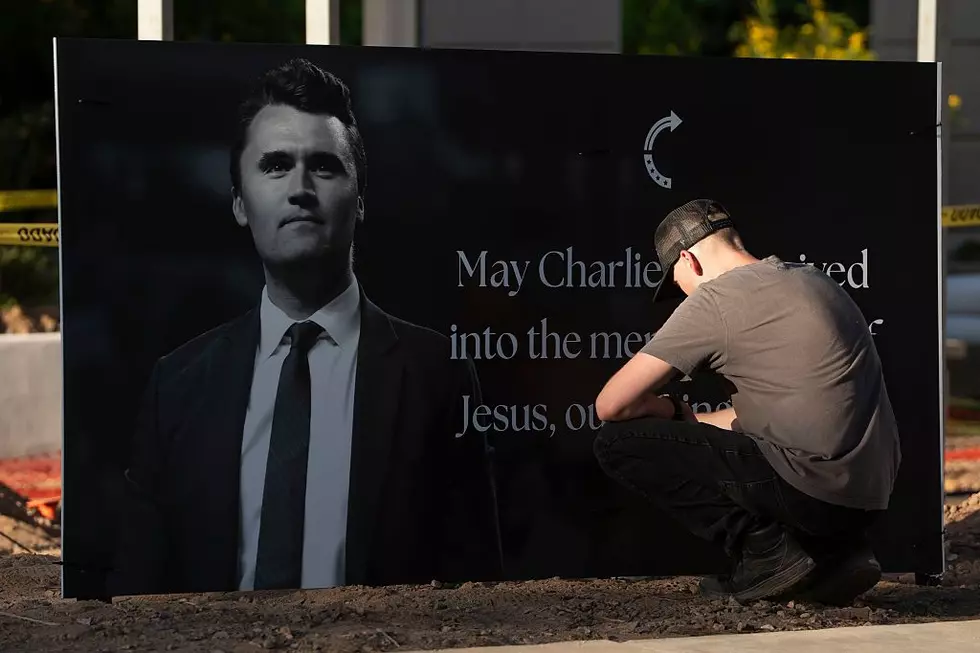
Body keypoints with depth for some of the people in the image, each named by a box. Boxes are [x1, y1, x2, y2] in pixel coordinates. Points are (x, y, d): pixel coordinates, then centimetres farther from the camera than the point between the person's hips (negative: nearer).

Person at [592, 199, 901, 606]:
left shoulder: (714, 300, -6)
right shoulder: (812, 280, 19)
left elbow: (611, 406, -7)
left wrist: (673, 412, 13)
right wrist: (689, 422, 27)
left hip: (812, 491, -8)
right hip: (871, 498, 9)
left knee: (618, 442, -2)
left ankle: (767, 550, -5)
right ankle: (838, 548, 13)